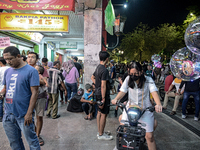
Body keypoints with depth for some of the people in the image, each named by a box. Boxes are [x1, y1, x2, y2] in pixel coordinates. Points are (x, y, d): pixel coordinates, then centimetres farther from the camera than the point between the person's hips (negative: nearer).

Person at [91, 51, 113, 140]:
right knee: (103, 114, 0)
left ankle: (99, 132, 29)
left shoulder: (98, 68, 9)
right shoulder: (104, 70, -20)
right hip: (103, 94, -10)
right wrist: (103, 98, -21)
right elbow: (103, 85, -22)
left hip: (98, 93, 10)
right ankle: (101, 135, 13)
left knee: (99, 112, 16)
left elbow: (92, 77, 23)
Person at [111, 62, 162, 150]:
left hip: (145, 110, -2)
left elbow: (154, 92, -20)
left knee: (149, 136, -4)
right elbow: (123, 91, -5)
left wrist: (158, 104, -38)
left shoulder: (148, 80, -7)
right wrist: (116, 99, -25)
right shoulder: (128, 79, -1)